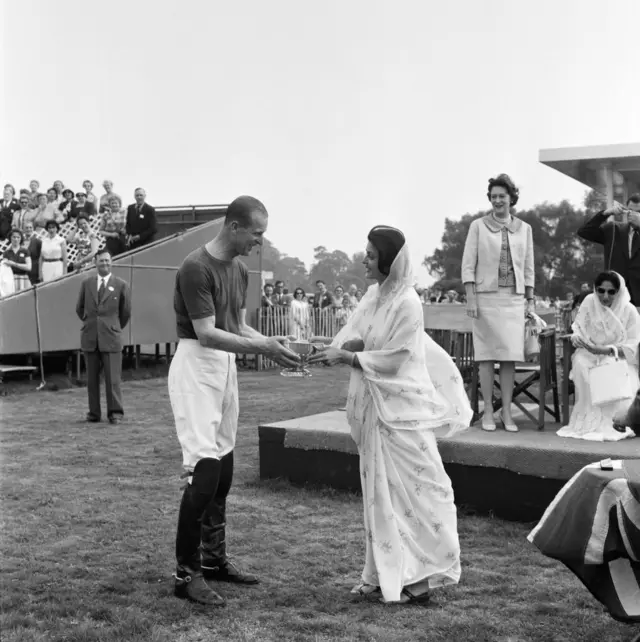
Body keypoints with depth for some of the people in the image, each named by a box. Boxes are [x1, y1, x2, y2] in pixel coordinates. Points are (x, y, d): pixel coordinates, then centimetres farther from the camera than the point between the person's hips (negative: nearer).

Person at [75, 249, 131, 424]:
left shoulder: (121, 285, 1)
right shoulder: (87, 283, 8)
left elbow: (125, 313, 10)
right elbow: (80, 308, 20)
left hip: (110, 338, -2)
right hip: (90, 338, 3)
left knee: (113, 378, -5)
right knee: (92, 378, 5)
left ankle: (115, 413, 3)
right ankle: (94, 413, 13)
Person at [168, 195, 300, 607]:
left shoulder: (240, 270, 9)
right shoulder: (196, 268, -17)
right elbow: (206, 334, -20)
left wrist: (273, 343, -3)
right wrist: (262, 348, -24)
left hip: (226, 365, 8)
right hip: (196, 366, -8)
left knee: (223, 468, 10)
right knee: (205, 467, -13)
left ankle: (214, 559, 21)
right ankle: (186, 573, -5)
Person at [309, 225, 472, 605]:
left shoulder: (407, 303, -15)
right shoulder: (374, 295, 7)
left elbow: (393, 359, -17)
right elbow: (354, 337, 10)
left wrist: (346, 356, -18)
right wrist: (346, 346, -11)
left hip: (402, 408, -8)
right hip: (375, 407, 8)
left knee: (415, 489, 0)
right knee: (380, 491, 12)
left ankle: (423, 574, 10)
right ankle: (385, 575, 20)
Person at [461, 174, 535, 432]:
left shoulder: (524, 228, 10)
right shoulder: (478, 226, 2)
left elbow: (528, 268, 13)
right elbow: (468, 265, -1)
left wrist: (530, 301, 9)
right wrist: (470, 299, -8)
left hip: (514, 298, 2)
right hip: (486, 296, -2)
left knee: (510, 355, 1)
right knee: (487, 354, 0)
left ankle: (507, 412, 7)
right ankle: (488, 411, 6)